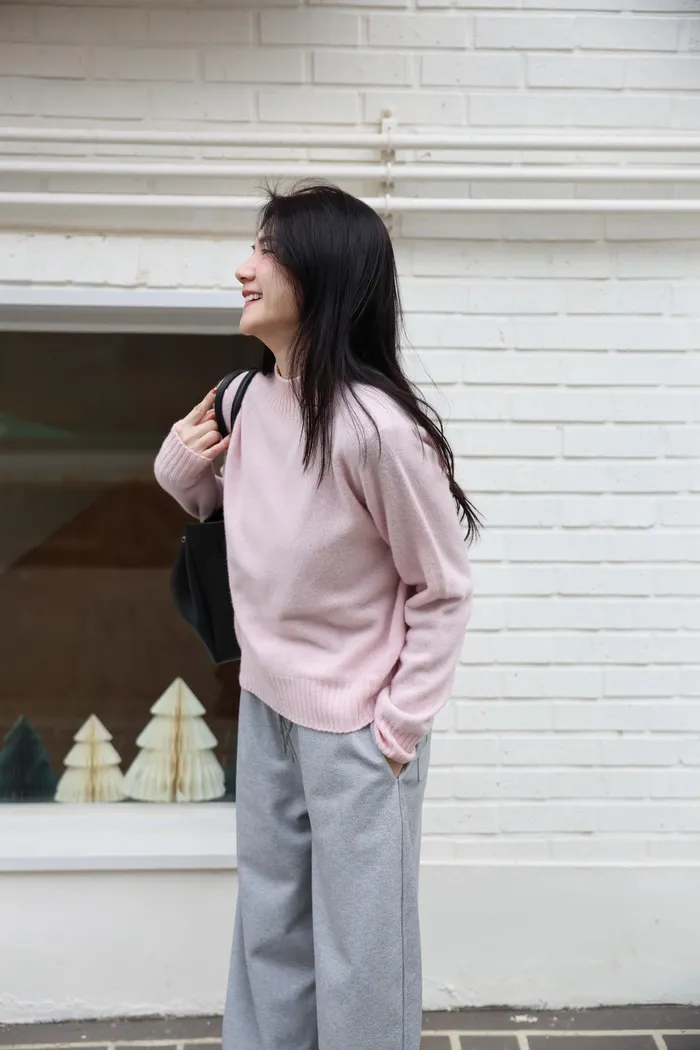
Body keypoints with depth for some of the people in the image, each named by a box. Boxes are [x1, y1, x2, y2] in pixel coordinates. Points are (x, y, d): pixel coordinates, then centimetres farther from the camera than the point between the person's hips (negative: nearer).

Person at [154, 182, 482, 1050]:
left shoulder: (379, 427, -24)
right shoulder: (244, 400, -3)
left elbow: (442, 592, -15)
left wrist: (401, 724, -12)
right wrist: (178, 465, -4)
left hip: (356, 723, -7)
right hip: (267, 702, 7)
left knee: (359, 946, 12)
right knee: (267, 927, 24)